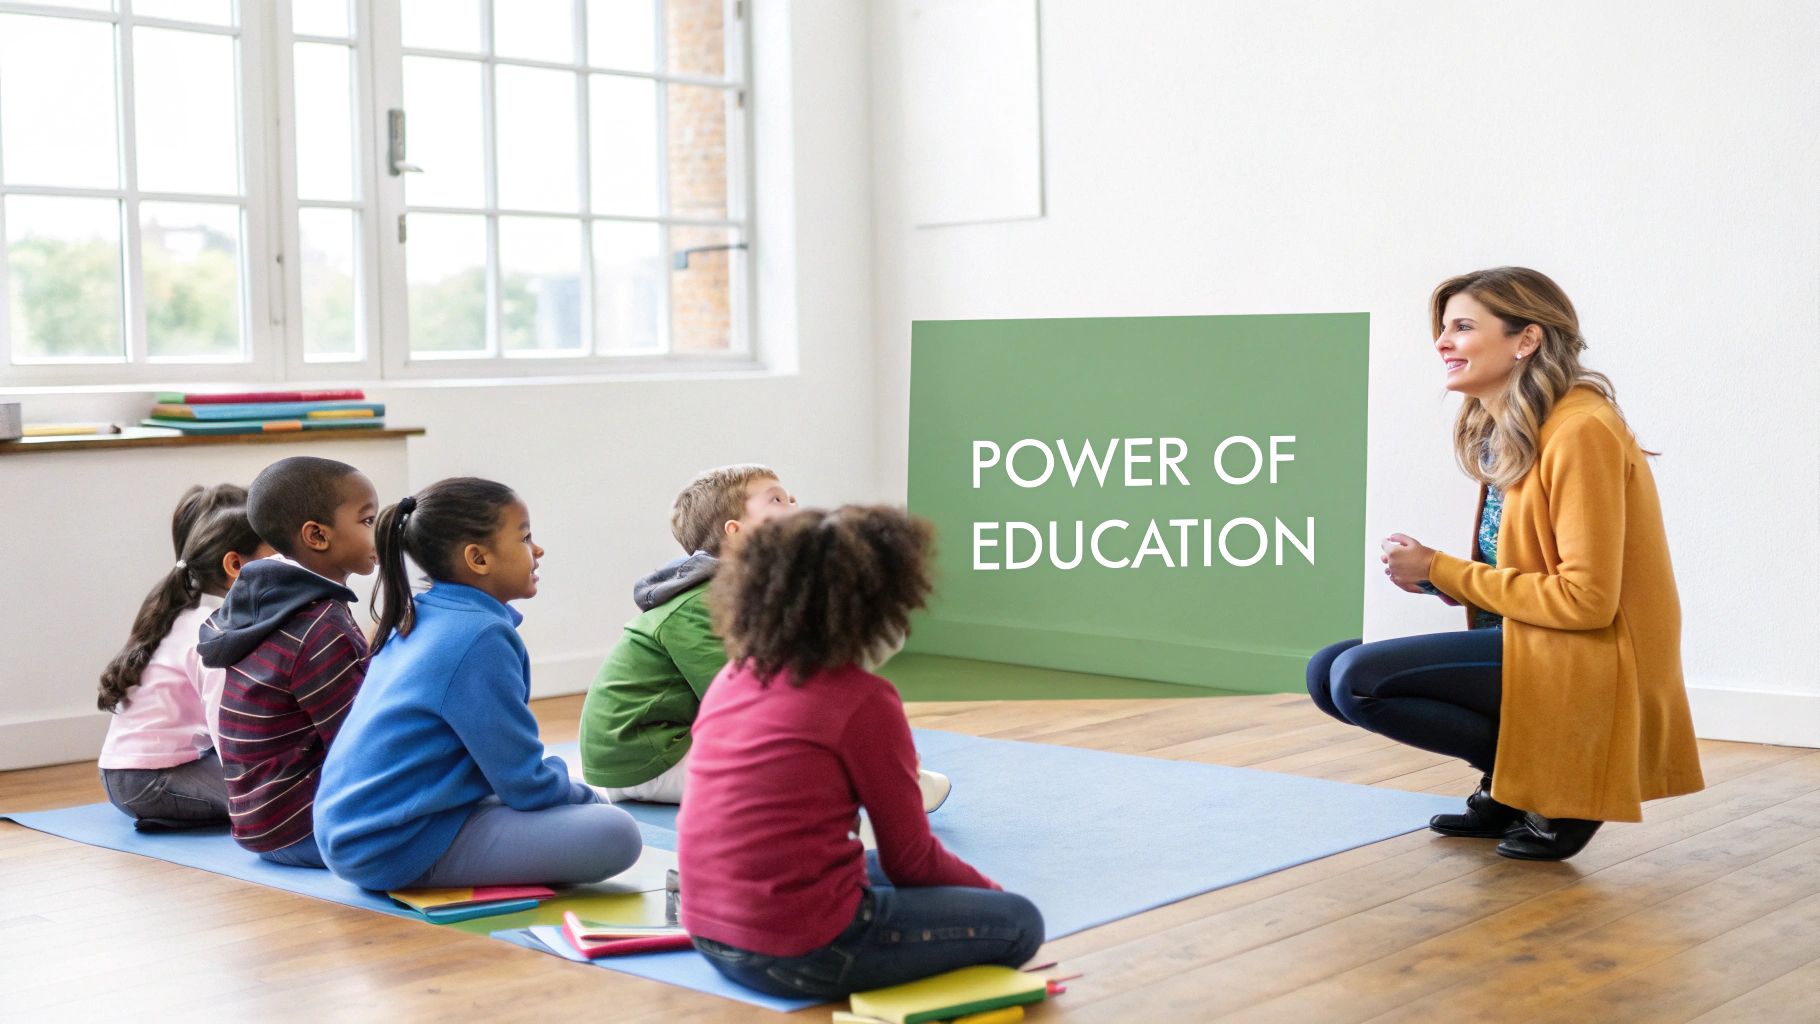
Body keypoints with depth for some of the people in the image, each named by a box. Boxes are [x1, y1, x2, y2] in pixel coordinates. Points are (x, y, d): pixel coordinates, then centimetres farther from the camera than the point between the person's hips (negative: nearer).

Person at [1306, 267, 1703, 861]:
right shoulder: (1503, 433, 10)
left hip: (1586, 664, -9)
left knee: (1358, 679, -22)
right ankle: (1508, 791, 9)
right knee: (1327, 673, 3)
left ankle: (1556, 788, -6)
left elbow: (1587, 598, -21)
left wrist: (1442, 572, -15)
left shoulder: (1579, 432, -17)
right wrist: (1434, 576, -4)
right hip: (1526, 646, 9)